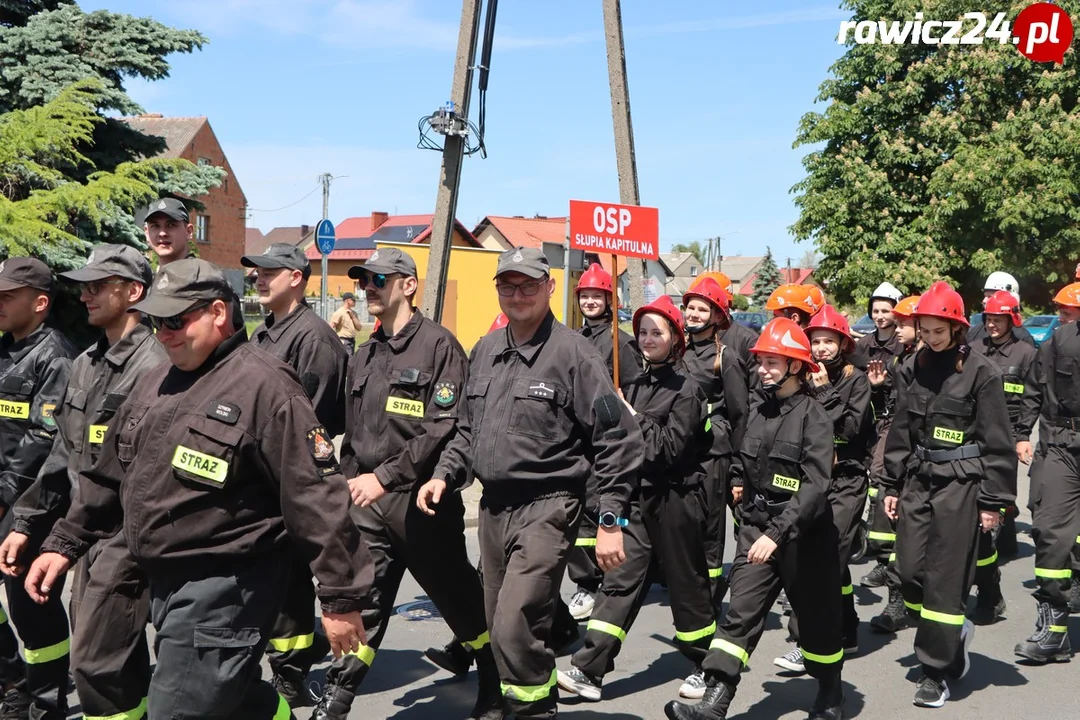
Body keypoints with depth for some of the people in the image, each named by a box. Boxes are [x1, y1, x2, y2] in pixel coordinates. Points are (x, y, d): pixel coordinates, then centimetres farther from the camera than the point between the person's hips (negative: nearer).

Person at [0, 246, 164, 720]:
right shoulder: (86, 363, 12)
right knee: (120, 657, 17)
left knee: (97, 662, -4)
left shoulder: (155, 366, -16)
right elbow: (64, 453, 18)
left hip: (126, 537, -8)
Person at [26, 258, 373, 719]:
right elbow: (109, 476, 22)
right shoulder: (154, 384, 11)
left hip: (225, 587, -8)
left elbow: (317, 498, -18)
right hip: (162, 581, 8)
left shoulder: (264, 386, -16)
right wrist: (64, 543, 20)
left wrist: (342, 596, -18)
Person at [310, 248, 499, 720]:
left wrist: (385, 476, -19)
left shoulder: (438, 344, -9)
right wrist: (350, 481, 12)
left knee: (459, 597, 9)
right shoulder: (364, 355, 14)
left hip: (420, 499, -5)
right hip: (368, 501, 6)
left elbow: (444, 429, -18)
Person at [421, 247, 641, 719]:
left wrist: (611, 521, -12)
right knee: (501, 629, 14)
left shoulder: (572, 352, -10)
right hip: (492, 506, 7)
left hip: (547, 507, -7)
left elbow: (617, 440, -11)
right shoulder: (485, 351, 11)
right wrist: (444, 474, 6)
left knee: (514, 627, -15)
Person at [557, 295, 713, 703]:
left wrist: (633, 418, -13)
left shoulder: (686, 389, -9)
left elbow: (670, 448, -16)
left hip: (675, 497, -6)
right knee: (620, 578, -1)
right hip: (637, 494, 6)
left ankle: (706, 664, 27)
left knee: (686, 581, 7)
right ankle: (589, 671, -4)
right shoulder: (637, 386, 12)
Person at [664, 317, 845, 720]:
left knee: (816, 615, 13)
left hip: (803, 532, -4)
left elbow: (815, 485, -22)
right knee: (740, 613, -5)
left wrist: (777, 533, -29)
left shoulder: (813, 416, -13)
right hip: (757, 526, 4)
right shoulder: (757, 410, 4)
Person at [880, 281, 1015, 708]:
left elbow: (997, 442, -6)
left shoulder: (980, 372, -7)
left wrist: (994, 500, -7)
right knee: (911, 574, 4)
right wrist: (892, 485, 12)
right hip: (918, 480, 5)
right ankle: (954, 632, 31)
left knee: (945, 579, -2)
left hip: (961, 484, -5)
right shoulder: (912, 371, 8)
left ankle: (936, 672, 10)